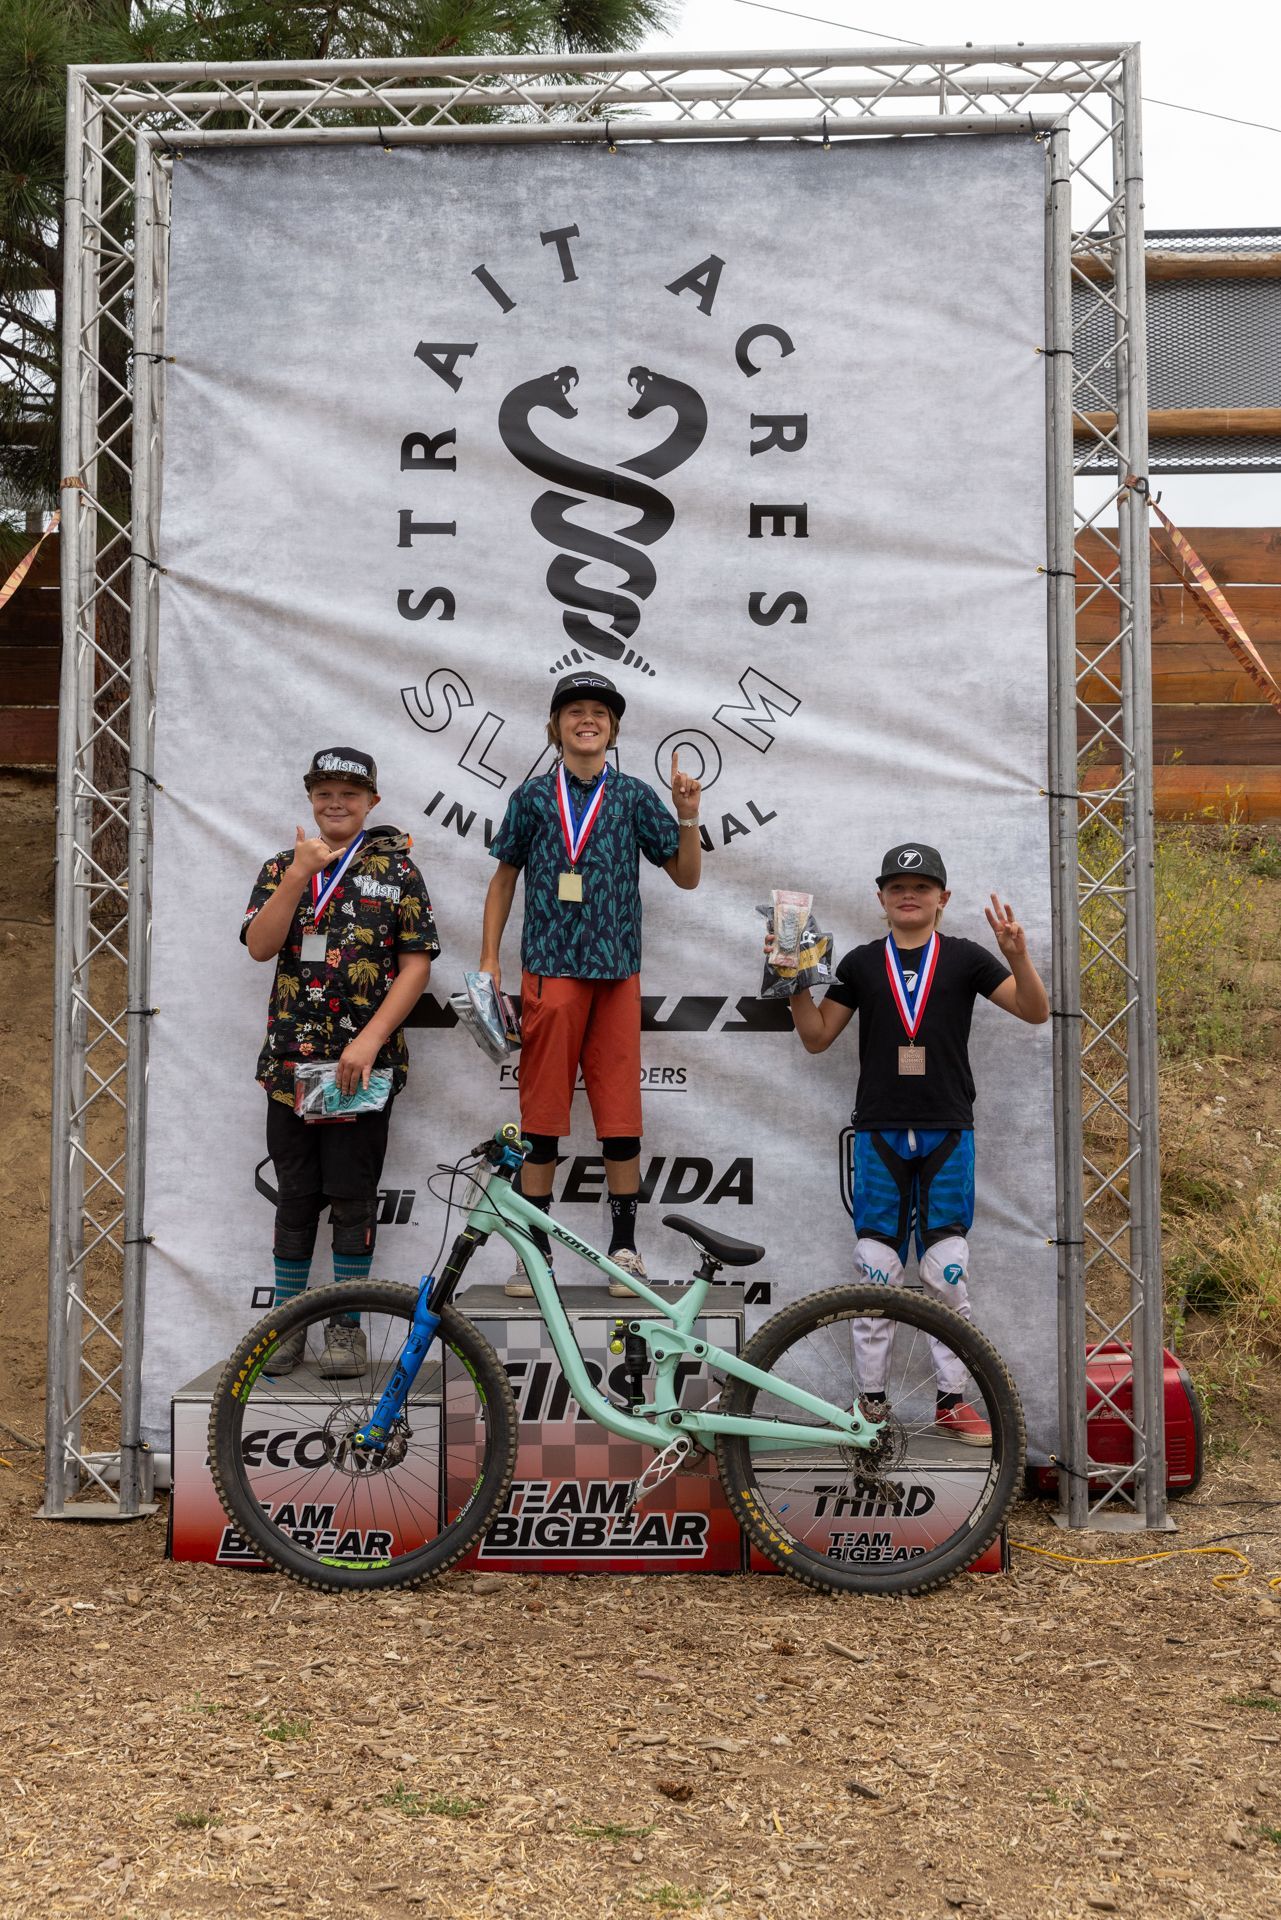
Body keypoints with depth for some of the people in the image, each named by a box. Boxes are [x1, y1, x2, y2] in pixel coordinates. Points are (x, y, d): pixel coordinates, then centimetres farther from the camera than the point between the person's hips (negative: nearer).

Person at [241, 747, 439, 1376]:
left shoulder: (397, 871, 2)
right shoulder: (282, 868, 8)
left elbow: (417, 965, -4)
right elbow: (260, 946, -7)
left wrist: (369, 1041, -14)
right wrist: (300, 873, -17)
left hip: (364, 1062, -2)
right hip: (292, 1059, 2)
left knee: (353, 1199, 3)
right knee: (295, 1196, 9)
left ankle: (346, 1326, 14)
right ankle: (287, 1322, 18)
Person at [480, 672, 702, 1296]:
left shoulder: (634, 796, 8)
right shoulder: (532, 796, 8)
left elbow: (687, 875, 10)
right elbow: (505, 876, 14)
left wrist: (687, 817, -6)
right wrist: (489, 958, 7)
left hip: (616, 971, 0)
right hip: (549, 969, 0)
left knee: (620, 1110, 1)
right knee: (542, 1107, 1)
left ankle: (624, 1246, 10)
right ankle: (536, 1246, 9)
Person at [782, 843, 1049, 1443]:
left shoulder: (964, 959, 4)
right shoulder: (861, 964, 7)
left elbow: (1036, 1012, -3)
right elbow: (817, 1038, 8)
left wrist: (1018, 956, -20)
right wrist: (796, 982, -7)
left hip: (947, 1134, -1)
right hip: (879, 1133, 1)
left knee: (948, 1276, 2)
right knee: (875, 1276, 3)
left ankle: (952, 1399, 12)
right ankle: (872, 1399, 12)